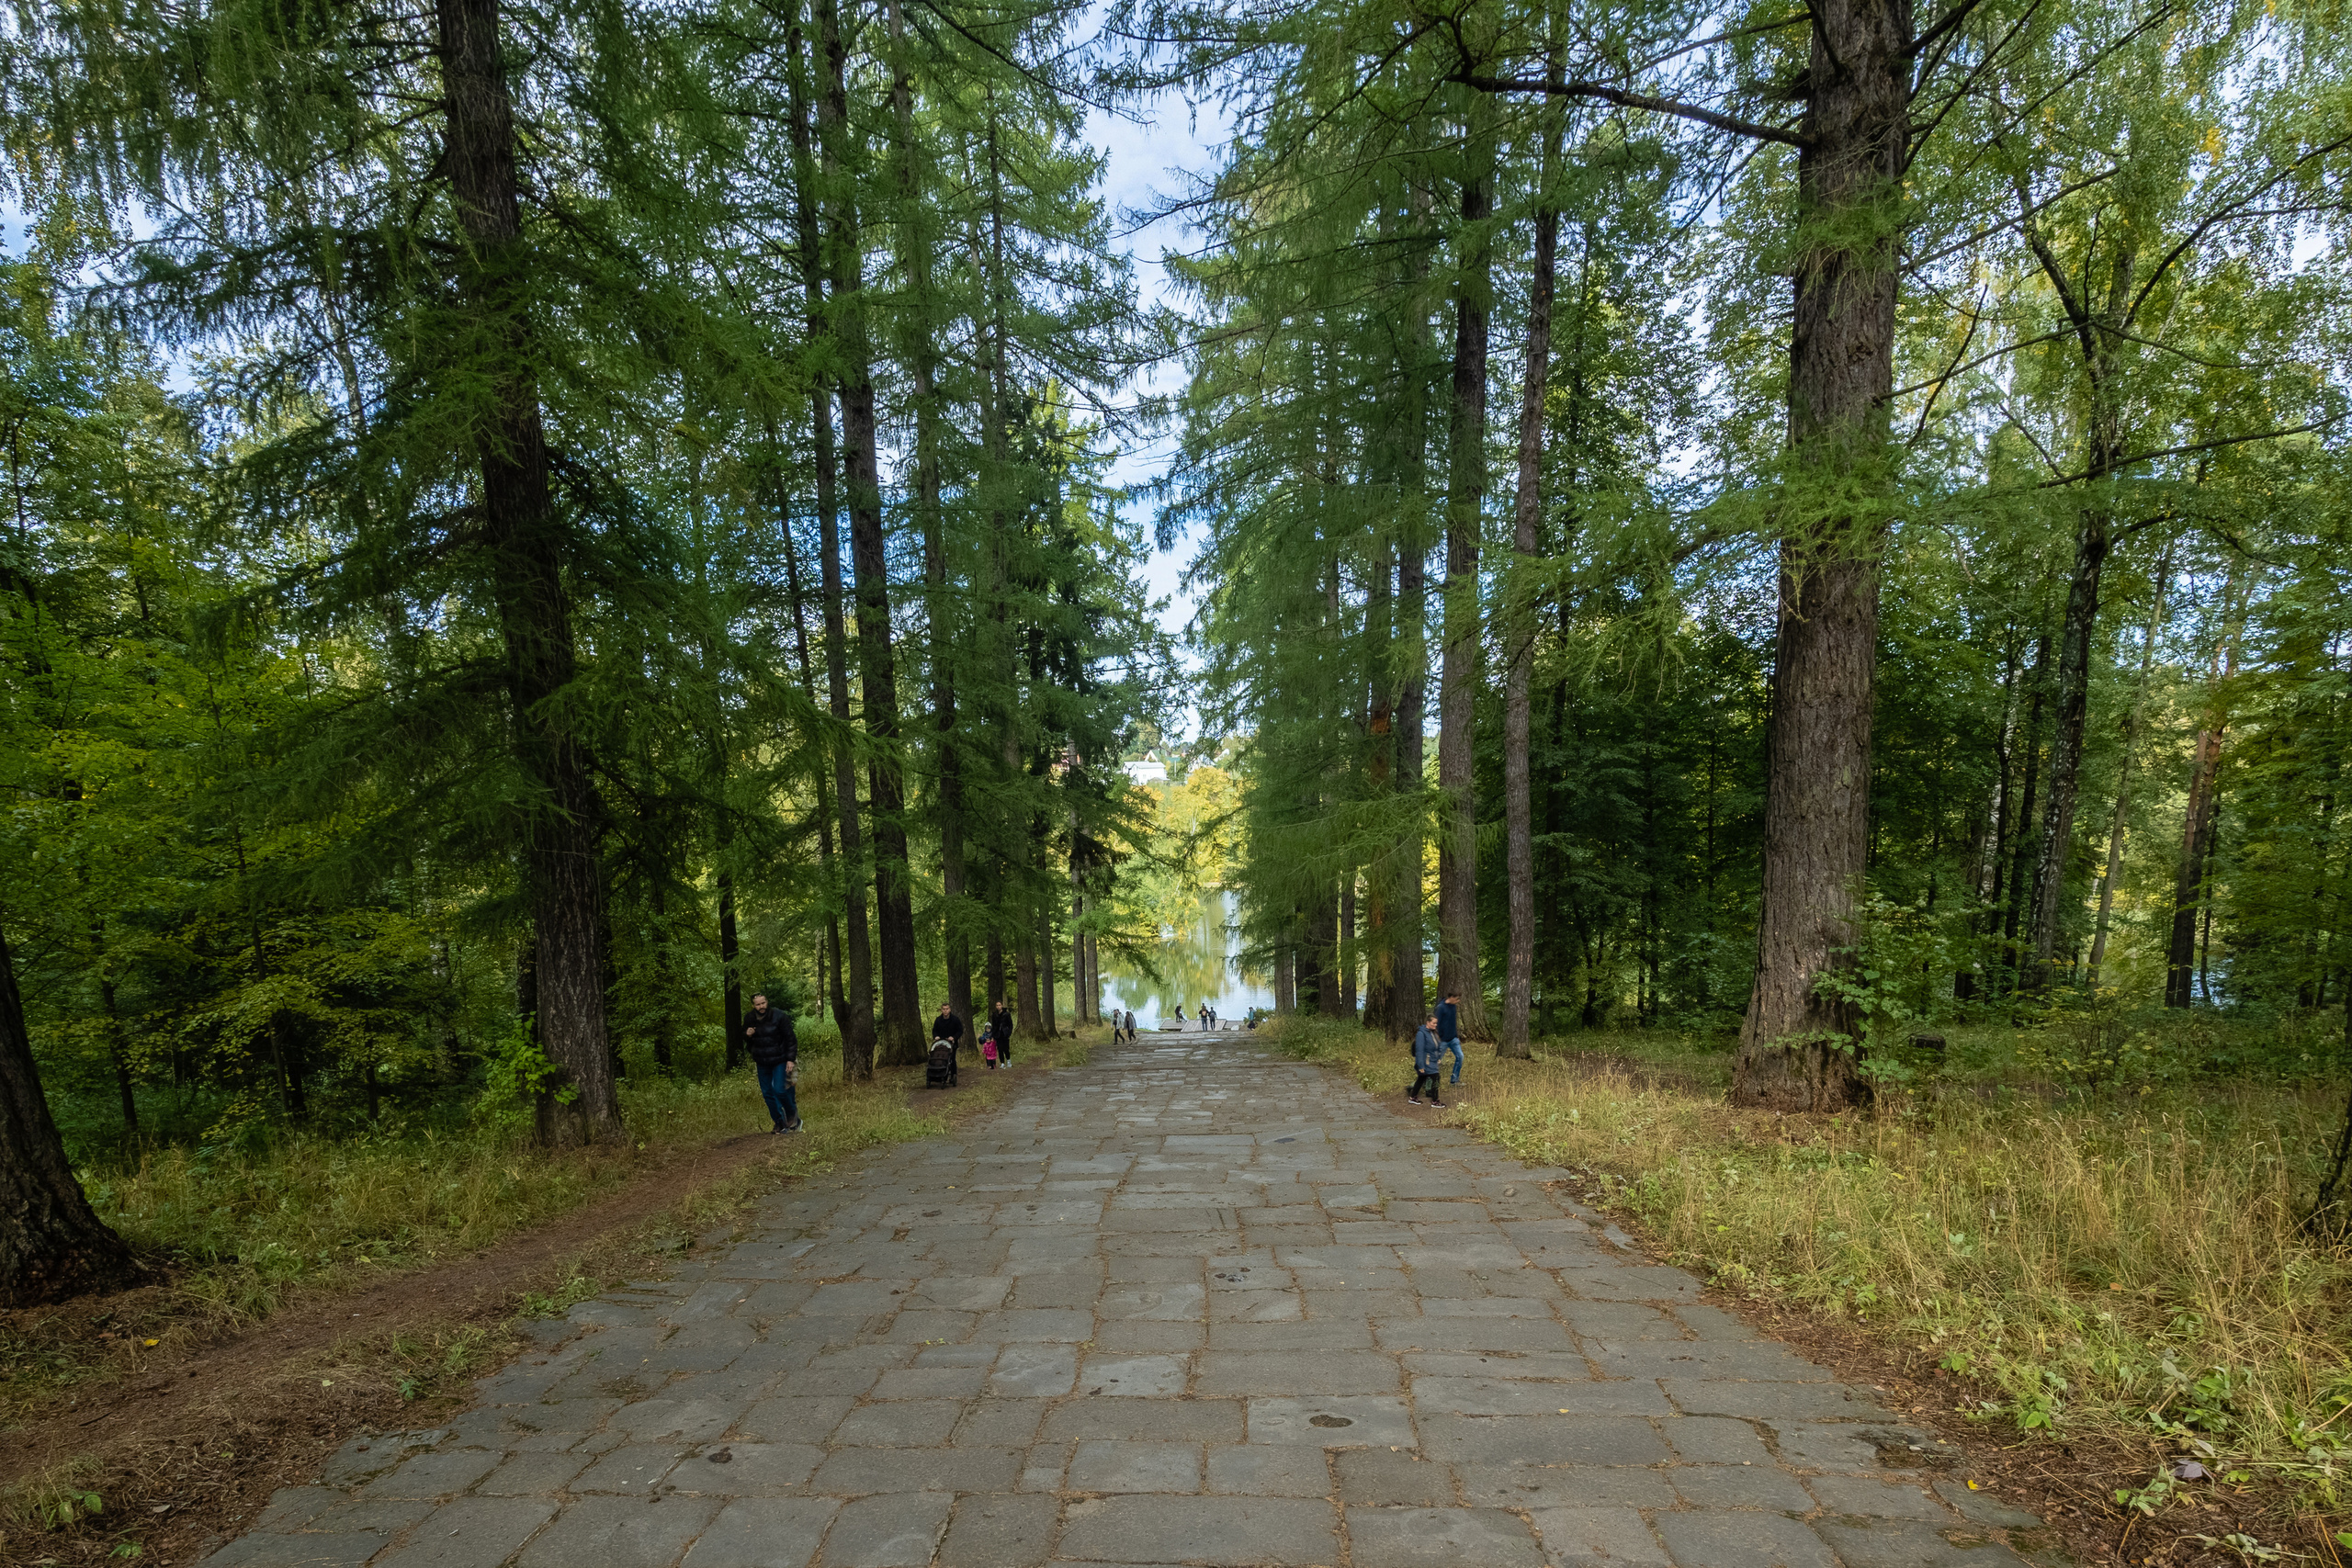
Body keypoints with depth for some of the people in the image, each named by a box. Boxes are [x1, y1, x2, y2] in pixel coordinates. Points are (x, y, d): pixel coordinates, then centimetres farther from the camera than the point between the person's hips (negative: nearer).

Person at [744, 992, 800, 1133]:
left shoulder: (778, 1016, -15)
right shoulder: (749, 1020, -1)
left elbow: (790, 1038, -11)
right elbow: (748, 1042, 14)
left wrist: (791, 1059, -15)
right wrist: (747, 1036, -10)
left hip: (780, 1060, -5)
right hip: (762, 1062, 5)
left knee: (780, 1090, -13)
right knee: (767, 1093, 7)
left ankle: (793, 1118, 10)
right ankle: (780, 1124, 20)